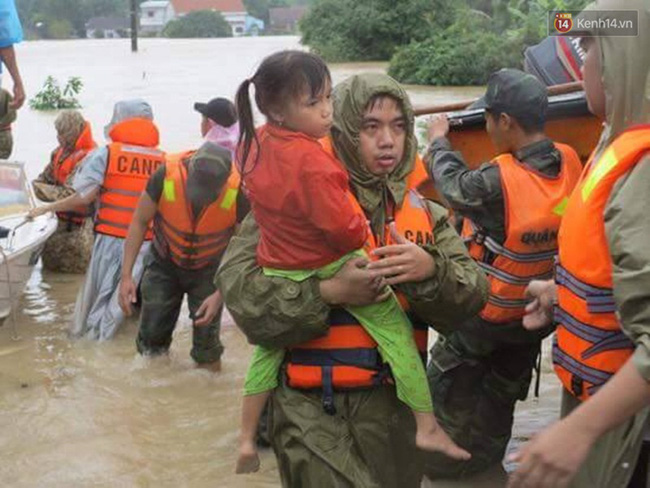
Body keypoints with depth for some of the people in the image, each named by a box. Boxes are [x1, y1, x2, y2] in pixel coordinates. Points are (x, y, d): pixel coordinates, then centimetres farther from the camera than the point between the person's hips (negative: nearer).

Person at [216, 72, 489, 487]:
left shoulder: (423, 211, 9)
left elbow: (472, 296, -1)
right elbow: (240, 289, -15)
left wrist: (430, 271, -20)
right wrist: (328, 292, -24)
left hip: (396, 405, 5)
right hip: (315, 408, -5)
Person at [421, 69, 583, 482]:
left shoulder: (499, 181, -33)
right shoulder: (570, 162, -15)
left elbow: (454, 185, -13)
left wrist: (438, 140, 4)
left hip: (485, 310, -6)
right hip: (537, 309, 6)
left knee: (449, 385, 18)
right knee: (504, 390, 25)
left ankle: (449, 460, 31)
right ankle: (486, 455, 43)